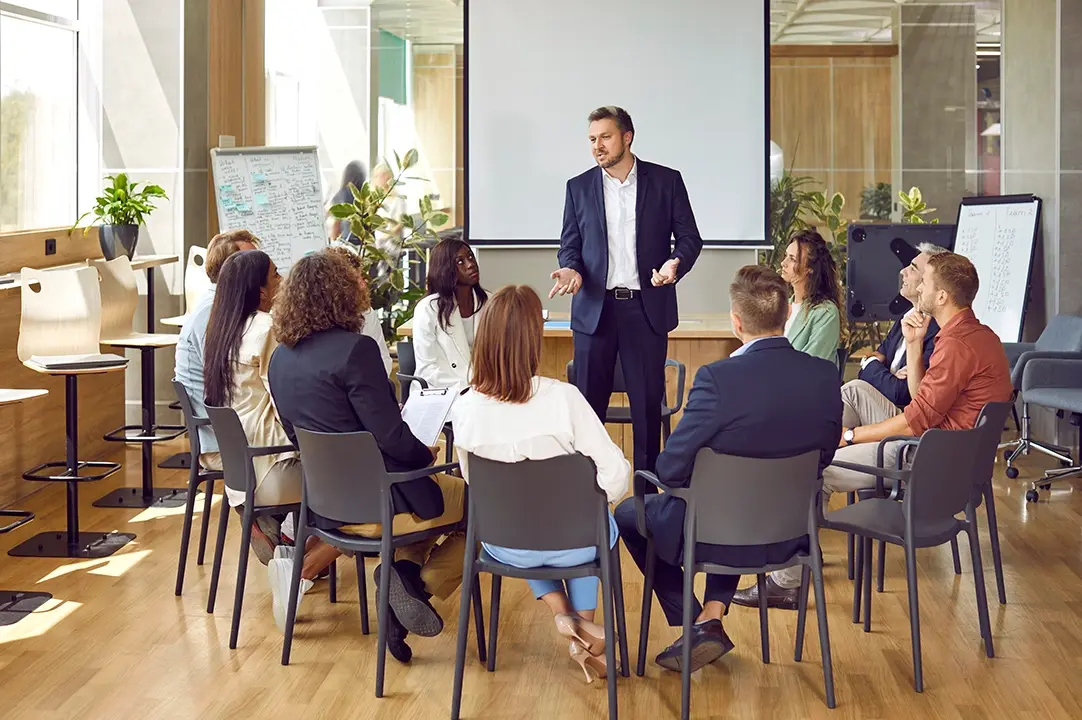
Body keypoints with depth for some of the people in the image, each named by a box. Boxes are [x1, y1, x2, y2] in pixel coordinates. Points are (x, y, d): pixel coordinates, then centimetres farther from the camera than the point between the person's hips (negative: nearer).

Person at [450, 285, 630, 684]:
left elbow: (474, 483, -1)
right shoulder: (563, 398, -24)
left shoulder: (464, 409, -16)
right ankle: (583, 628, 32)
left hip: (505, 548, 2)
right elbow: (616, 474, -20)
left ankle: (562, 614, 22)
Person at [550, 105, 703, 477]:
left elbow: (689, 237, 5)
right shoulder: (579, 187, 9)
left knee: (648, 402, 3)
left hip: (646, 307, -1)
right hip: (594, 307, 1)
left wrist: (676, 263, -16)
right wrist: (570, 269, -9)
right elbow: (570, 244, 13)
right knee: (588, 401, 2)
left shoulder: (666, 181, 3)